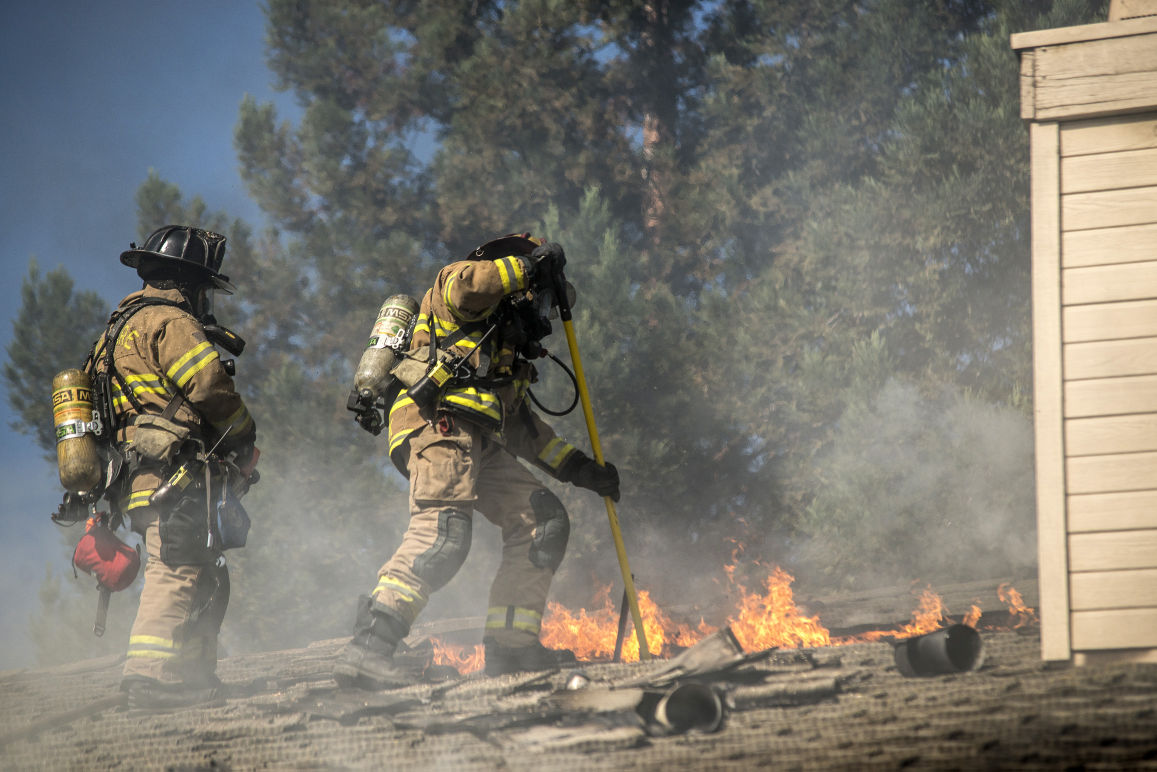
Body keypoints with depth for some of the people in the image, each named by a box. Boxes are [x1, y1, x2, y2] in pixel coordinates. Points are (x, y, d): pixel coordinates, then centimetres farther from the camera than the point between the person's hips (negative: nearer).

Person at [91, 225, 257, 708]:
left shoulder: (119, 328, 26)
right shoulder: (169, 322, -5)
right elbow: (212, 388, -16)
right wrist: (244, 442, 1)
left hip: (136, 483, 10)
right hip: (174, 477, -10)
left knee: (207, 579, 13)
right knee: (179, 572, -17)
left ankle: (194, 675, 13)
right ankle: (149, 671, -27)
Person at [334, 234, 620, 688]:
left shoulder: (509, 340, 38)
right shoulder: (460, 291, 13)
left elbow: (522, 426, 37)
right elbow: (463, 285, -15)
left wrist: (580, 469, 31)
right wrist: (529, 266, -4)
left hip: (479, 444, 10)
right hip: (440, 419, -10)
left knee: (542, 521, 6)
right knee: (444, 534, -26)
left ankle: (511, 645, 4)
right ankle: (367, 649, -39)